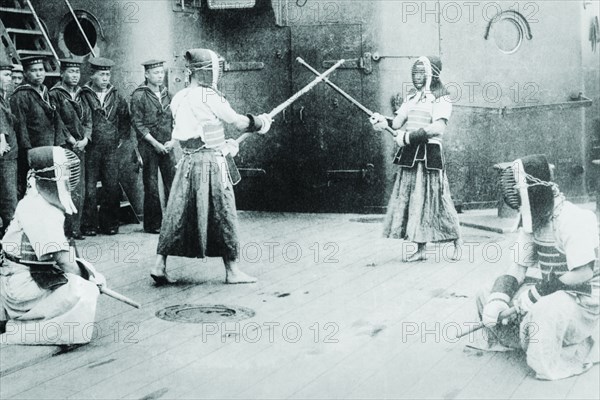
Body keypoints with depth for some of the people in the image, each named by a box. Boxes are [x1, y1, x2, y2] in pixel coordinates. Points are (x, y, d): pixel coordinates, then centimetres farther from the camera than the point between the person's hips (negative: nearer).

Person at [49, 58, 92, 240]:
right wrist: (70, 139, -12)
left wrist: (85, 140, -1)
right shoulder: (55, 94, -3)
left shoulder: (81, 95, 16)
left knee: (79, 190, 5)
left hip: (80, 147, 6)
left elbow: (88, 121, 14)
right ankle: (63, 229, -5)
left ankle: (75, 228, 11)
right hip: (63, 148, -6)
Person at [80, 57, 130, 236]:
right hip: (90, 149, -3)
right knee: (89, 188, -2)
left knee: (113, 187, 3)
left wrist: (122, 137, 14)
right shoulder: (83, 95, -2)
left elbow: (125, 117, 21)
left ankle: (109, 224, 14)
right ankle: (89, 225, 7)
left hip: (111, 149, 4)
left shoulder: (116, 96, 11)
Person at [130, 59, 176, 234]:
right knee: (151, 186, 1)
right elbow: (137, 123, -9)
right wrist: (155, 143, -13)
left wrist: (172, 140, -1)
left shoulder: (167, 94, 10)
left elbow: (174, 119, 14)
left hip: (166, 146, 4)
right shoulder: (139, 95, -5)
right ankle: (153, 224, 10)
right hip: (148, 146, -4)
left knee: (173, 182, -1)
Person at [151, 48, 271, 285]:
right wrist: (262, 123, 12)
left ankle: (160, 265, 8)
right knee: (222, 215, 3)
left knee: (178, 214, 10)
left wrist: (223, 145, 19)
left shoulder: (179, 99, 8)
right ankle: (232, 271, 11)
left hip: (188, 163, 6)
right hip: (211, 162, -6)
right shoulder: (209, 97, -12)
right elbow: (238, 122, -5)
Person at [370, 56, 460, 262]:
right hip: (409, 154, 6)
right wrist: (383, 122, -13)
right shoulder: (411, 97, 17)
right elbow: (398, 122, 7)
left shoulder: (441, 98, -2)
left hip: (429, 155, -6)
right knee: (412, 200, 3)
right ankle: (420, 249, 10)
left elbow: (438, 128, -16)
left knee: (433, 199, -3)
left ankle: (456, 242, 15)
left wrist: (409, 136, -20)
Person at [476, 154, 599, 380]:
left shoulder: (574, 220, -21)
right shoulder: (534, 221, 4)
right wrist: (498, 298, -16)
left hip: (582, 299, -8)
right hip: (548, 290, 8)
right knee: (487, 296, -3)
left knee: (542, 313, -39)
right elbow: (519, 266, 2)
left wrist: (535, 294, -25)